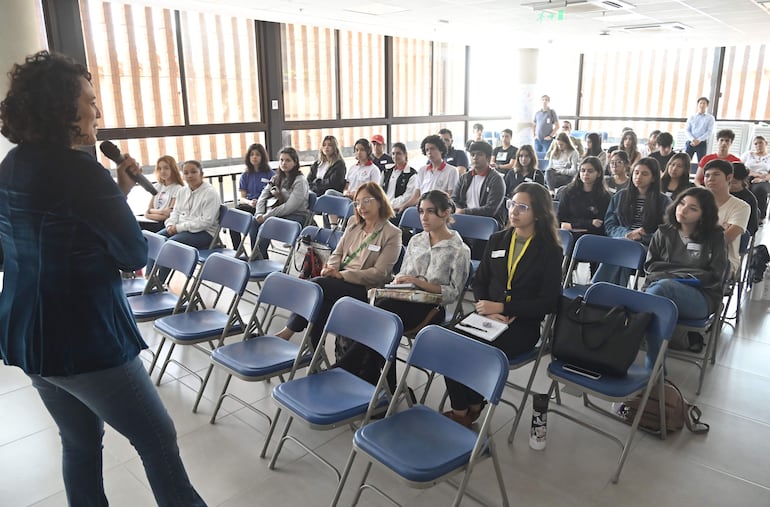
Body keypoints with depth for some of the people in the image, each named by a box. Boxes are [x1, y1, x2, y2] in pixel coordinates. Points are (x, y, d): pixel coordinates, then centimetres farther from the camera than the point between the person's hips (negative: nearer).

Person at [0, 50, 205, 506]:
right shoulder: (77, 169, -19)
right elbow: (135, 255, -15)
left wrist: (116, 193, 5)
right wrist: (123, 195, 1)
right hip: (84, 338, -8)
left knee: (80, 442, 22)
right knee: (158, 438, 6)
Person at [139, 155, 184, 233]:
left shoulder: (177, 188, 1)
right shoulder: (157, 187, 21)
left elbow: (169, 214, -6)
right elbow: (147, 212, 12)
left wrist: (152, 211, 2)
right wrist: (160, 212, -8)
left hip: (164, 224, -5)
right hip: (153, 223, 6)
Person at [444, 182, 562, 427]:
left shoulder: (550, 251, -1)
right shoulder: (497, 240, 14)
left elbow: (547, 303, -7)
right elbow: (479, 281, 14)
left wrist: (501, 308, -14)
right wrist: (486, 309, -7)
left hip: (523, 325, -4)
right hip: (488, 316, 5)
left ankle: (469, 410, -2)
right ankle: (461, 408, -7)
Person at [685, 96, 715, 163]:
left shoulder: (710, 118, 8)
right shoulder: (691, 117, 13)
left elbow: (709, 131, -1)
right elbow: (687, 130, 5)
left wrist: (699, 140, -14)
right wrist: (692, 140, -13)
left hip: (702, 143, -1)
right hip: (690, 142, 1)